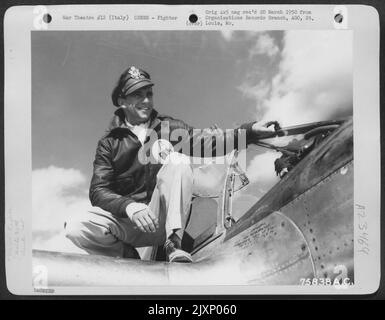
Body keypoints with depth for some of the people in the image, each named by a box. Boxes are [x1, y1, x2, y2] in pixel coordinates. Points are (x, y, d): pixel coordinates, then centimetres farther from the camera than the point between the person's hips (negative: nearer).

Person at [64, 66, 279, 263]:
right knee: (76, 228, -27)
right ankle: (130, 257, -7)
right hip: (127, 220, 0)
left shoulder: (169, 128, 11)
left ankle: (174, 244, -29)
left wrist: (251, 130, -21)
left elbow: (206, 142, -6)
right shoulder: (110, 143, 7)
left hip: (164, 218, 1)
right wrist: (128, 206, -25)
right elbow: (98, 191, -3)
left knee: (178, 161, -25)